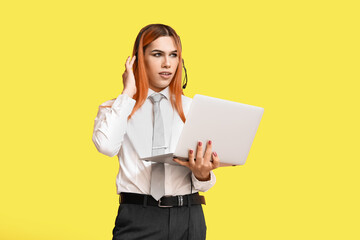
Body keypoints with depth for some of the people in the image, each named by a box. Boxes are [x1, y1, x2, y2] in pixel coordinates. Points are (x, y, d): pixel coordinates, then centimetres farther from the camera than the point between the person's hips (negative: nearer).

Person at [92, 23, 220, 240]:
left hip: (187, 218, 2)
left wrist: (202, 173, -17)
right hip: (138, 217, -2)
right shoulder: (115, 108, 8)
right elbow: (106, 146, -16)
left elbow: (203, 183, 7)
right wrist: (128, 94, -5)